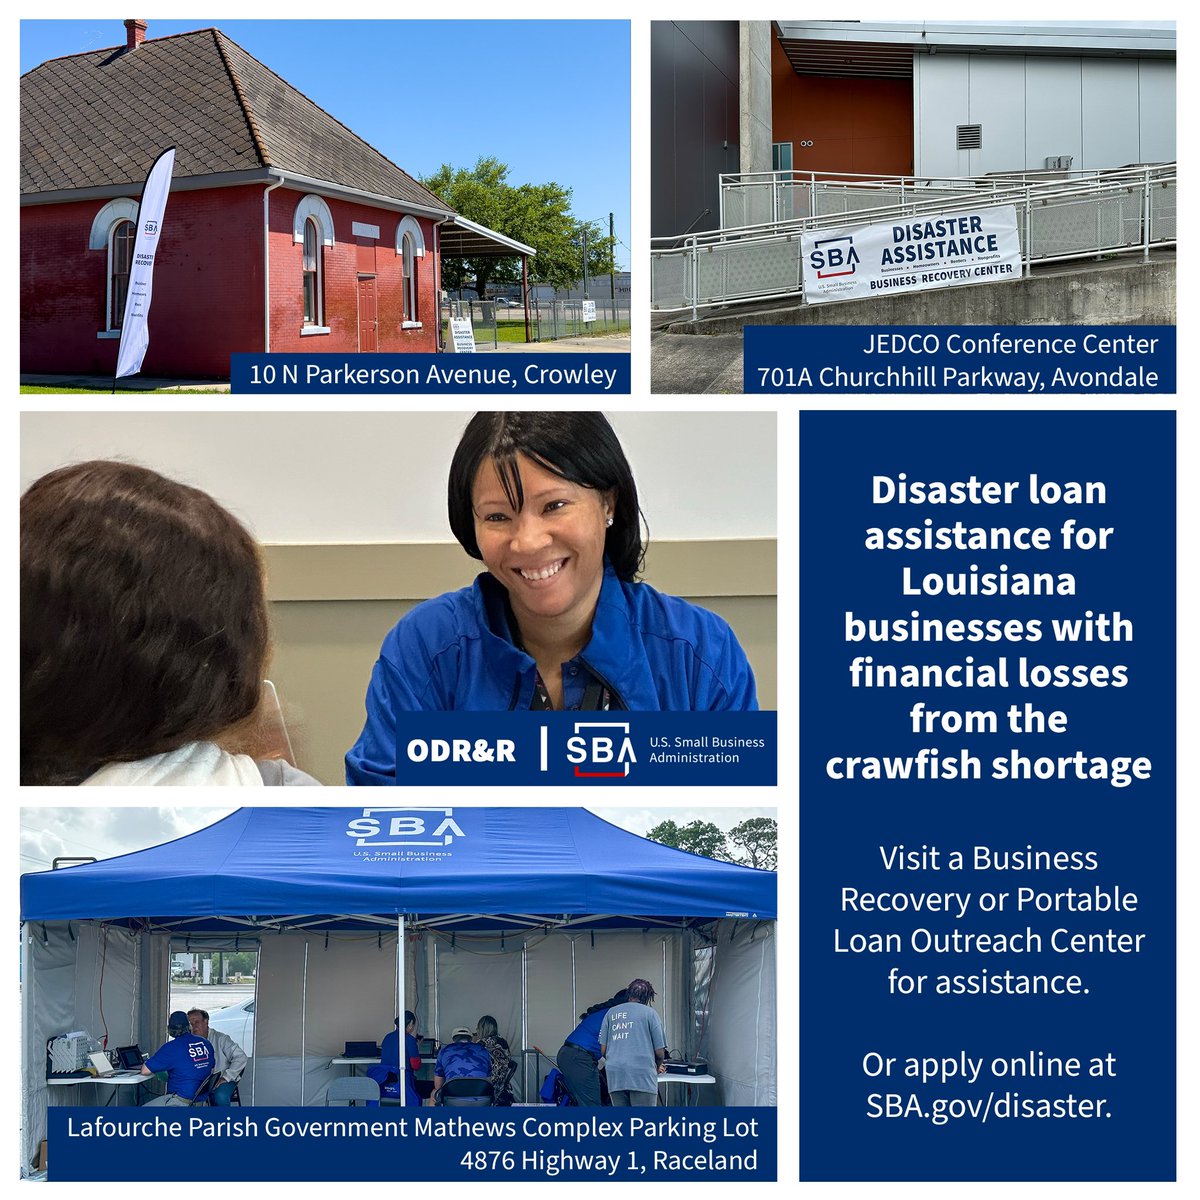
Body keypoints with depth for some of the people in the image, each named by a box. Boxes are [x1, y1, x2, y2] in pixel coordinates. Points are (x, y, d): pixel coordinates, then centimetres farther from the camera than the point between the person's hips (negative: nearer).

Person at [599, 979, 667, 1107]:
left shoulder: (611, 1013, 14)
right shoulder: (649, 1013, 4)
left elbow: (603, 1049, 12)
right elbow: (659, 1052, 3)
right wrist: (658, 1067, 24)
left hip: (615, 1077, 4)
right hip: (642, 1075, -4)